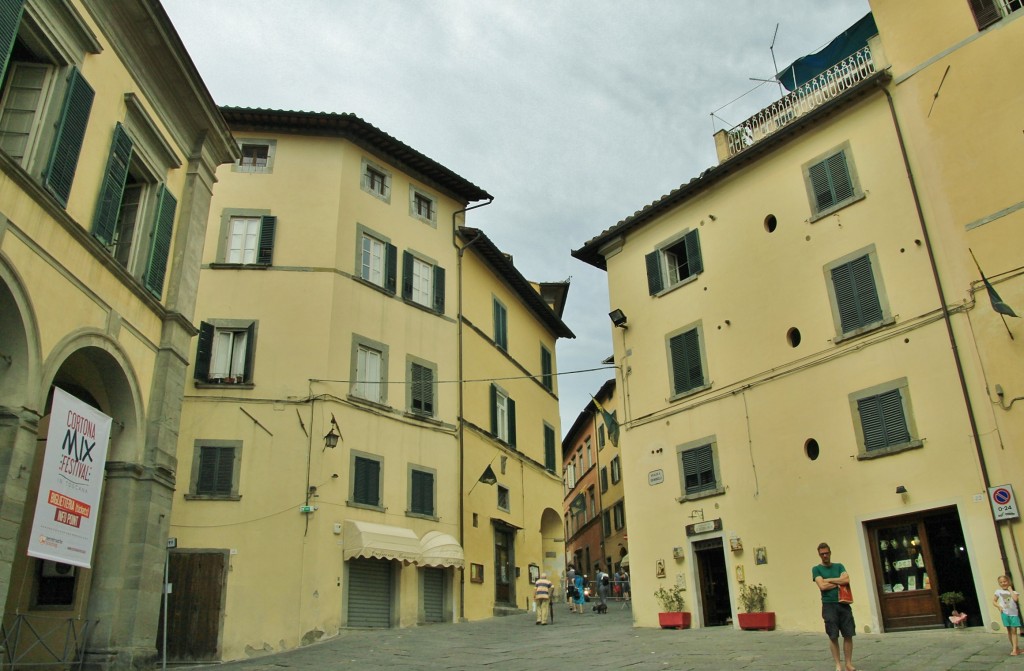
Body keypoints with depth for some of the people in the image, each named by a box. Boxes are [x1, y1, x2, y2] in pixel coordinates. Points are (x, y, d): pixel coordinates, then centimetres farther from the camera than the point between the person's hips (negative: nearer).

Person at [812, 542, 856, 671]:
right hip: (829, 605, -3)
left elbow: (847, 580, -5)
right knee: (833, 636, -1)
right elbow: (822, 586, -11)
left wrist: (828, 580, -5)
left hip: (844, 604, 3)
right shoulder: (816, 569, 3)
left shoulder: (839, 566, 12)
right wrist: (839, 582, -2)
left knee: (848, 635, 2)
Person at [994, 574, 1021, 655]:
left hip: (1014, 613, -1)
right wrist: (999, 606, -9)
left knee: (1014, 631, -5)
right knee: (1009, 631, 7)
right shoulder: (998, 591, 6)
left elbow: (1016, 599, -19)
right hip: (1005, 613, 1)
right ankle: (1014, 647, 18)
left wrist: (1010, 589, -8)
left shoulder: (1013, 592, 3)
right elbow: (994, 601, 9)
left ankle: (1014, 649, -8)